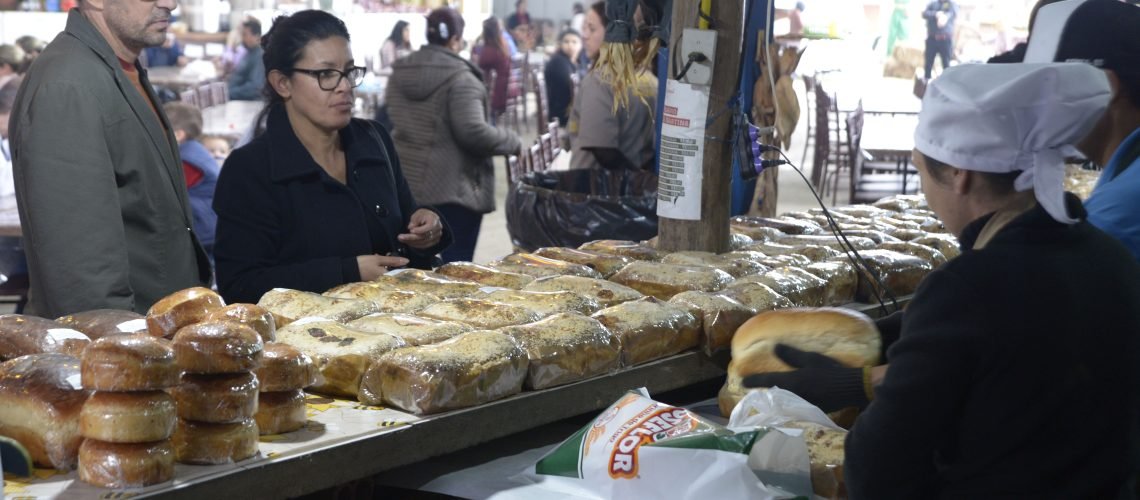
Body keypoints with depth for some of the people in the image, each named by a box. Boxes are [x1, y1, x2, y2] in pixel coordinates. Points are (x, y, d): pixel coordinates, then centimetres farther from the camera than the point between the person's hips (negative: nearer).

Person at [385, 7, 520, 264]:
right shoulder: (460, 78, -15)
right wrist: (512, 142, -8)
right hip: (453, 189, -7)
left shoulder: (400, 73, 8)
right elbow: (473, 132, -22)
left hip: (406, 185, 7)